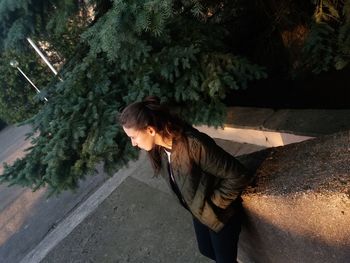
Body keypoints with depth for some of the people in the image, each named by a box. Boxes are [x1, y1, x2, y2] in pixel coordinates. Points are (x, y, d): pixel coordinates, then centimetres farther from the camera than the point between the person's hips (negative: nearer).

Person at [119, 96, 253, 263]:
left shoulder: (195, 145, -38)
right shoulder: (158, 147, -13)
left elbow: (239, 176, -30)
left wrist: (214, 202, -19)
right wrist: (195, 204, 3)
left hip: (220, 214, -7)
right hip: (198, 211, 7)